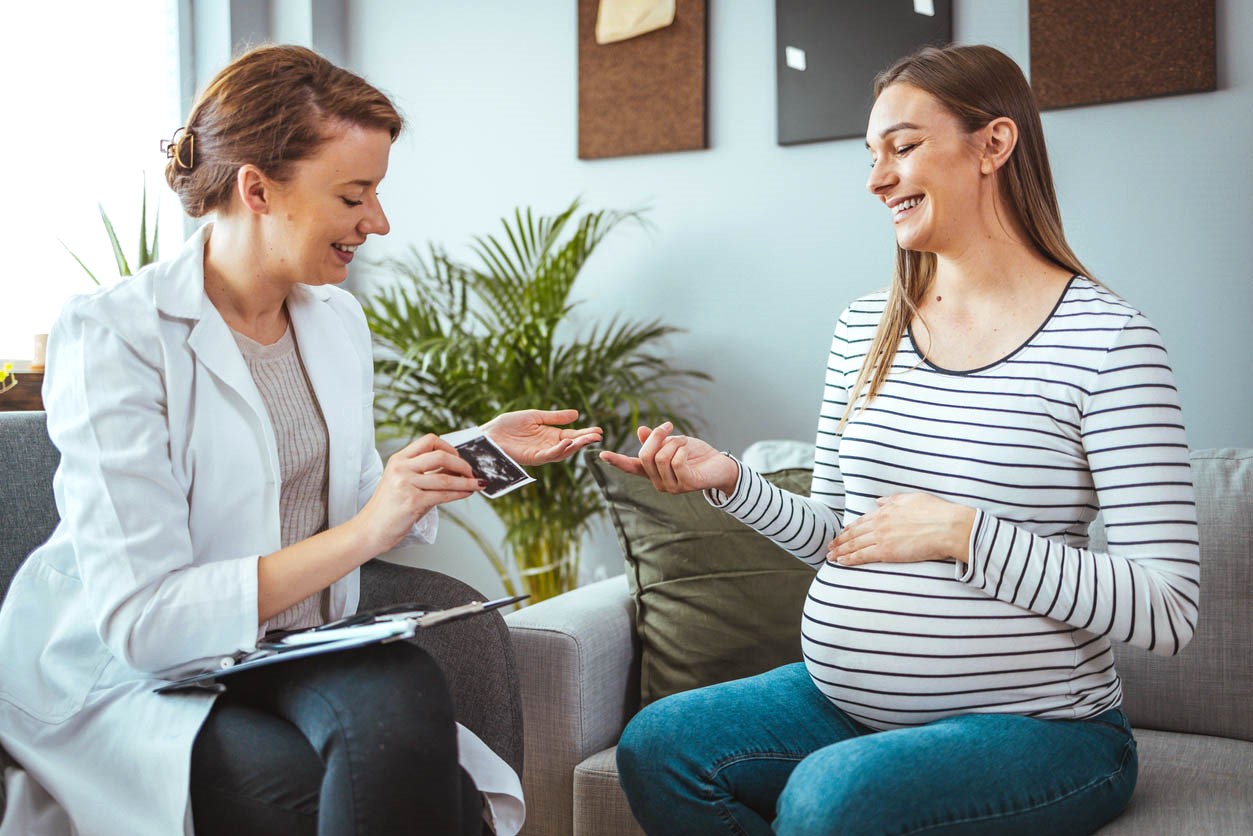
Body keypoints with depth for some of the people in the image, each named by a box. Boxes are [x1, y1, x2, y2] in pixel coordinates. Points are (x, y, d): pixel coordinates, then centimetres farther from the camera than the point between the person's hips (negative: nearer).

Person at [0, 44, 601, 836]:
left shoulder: (336, 319, 7)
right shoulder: (114, 335, -14)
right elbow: (140, 620, -21)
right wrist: (362, 533, -26)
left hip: (291, 658, 5)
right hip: (124, 677, -5)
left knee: (405, 691, -29)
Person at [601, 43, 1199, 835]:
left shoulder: (1106, 338, -12)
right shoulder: (864, 329, 7)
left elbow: (1168, 611, -16)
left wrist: (962, 533, -22)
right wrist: (731, 480, -4)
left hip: (1033, 725, -5)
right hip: (840, 699, 6)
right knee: (654, 747, -12)